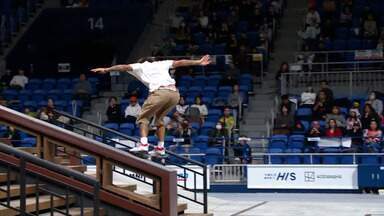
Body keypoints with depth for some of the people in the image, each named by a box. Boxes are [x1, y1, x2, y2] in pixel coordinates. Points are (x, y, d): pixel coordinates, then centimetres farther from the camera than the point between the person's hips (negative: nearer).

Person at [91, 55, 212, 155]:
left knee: (143, 117, 10)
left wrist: (106, 70, 19)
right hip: (175, 93, 5)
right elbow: (180, 62, 32)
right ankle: (160, 147, 18)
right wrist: (199, 62, 39)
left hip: (160, 92, -5)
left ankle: (143, 143, -11)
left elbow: (124, 67, 17)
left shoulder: (140, 66, 24)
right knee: (159, 118, 25)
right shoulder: (161, 64, 32)